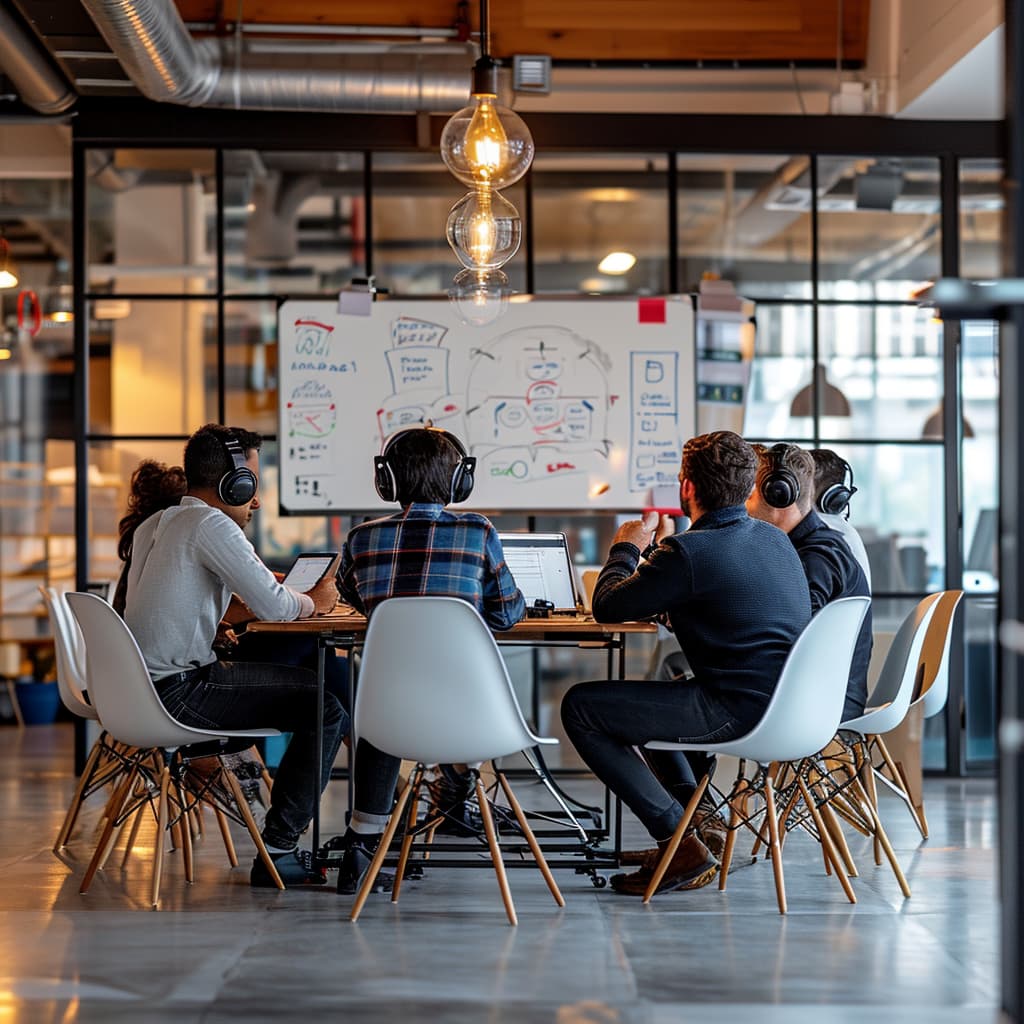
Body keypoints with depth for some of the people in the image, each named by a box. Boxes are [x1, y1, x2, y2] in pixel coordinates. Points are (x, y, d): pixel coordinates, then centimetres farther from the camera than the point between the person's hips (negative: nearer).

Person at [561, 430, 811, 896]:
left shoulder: (689, 551, -17)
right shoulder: (774, 539, 10)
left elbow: (606, 606, -6)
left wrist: (626, 548, 12)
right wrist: (653, 552, 29)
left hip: (740, 710, -9)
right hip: (784, 704, 10)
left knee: (581, 706, 0)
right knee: (648, 693, 32)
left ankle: (682, 848, -1)